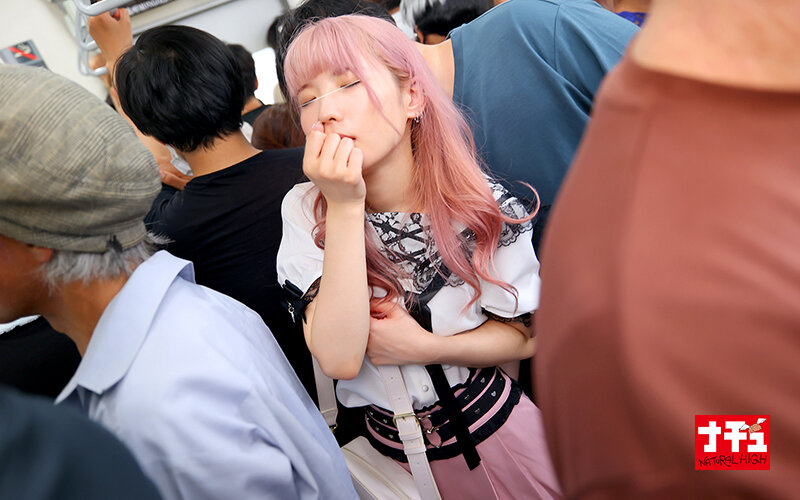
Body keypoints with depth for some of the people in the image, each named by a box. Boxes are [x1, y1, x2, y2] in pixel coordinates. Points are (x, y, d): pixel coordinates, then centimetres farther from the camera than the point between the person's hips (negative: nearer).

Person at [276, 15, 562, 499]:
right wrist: (344, 206, -33)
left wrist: (424, 347, -23)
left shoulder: (486, 206, -18)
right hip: (391, 441, 0)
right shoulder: (305, 211, -17)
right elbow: (340, 359, -27)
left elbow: (524, 336, -7)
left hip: (491, 421, 0)